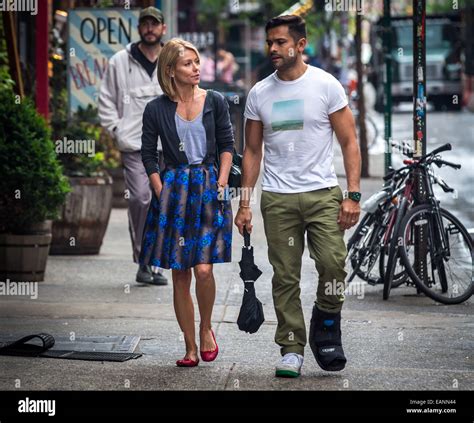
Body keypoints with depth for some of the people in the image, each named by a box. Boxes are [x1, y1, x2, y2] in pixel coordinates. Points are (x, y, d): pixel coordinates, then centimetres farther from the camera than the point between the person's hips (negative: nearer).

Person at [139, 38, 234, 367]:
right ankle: (190, 348, 12)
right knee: (180, 276, 2)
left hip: (208, 189, -1)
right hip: (173, 190, 1)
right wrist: (161, 192, -2)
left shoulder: (215, 102, 3)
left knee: (204, 269, -14)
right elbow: (148, 155, 7)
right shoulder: (156, 109, 1)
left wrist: (221, 183, -1)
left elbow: (227, 145, 9)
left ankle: (206, 328, 13)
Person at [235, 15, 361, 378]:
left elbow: (349, 142, 0)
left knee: (333, 263, -16)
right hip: (277, 199, 2)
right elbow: (252, 151, 14)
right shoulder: (259, 93, 8)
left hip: (323, 194, -2)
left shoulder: (326, 85, -1)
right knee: (285, 277, 2)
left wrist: (353, 195, -8)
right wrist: (245, 203, 8)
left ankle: (327, 321, 9)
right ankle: (292, 349, 10)